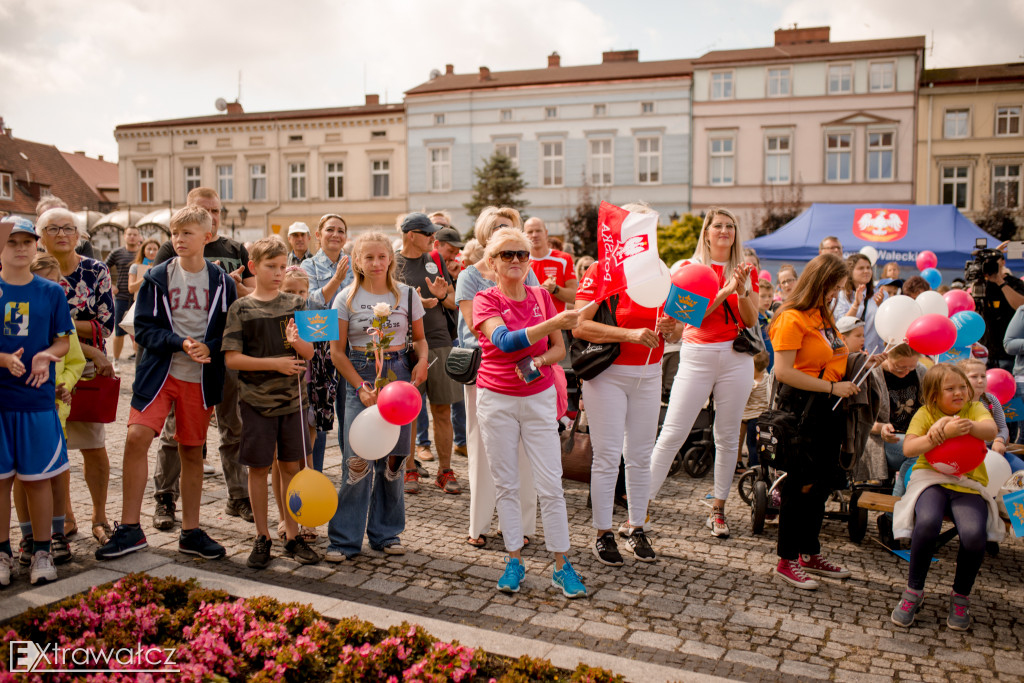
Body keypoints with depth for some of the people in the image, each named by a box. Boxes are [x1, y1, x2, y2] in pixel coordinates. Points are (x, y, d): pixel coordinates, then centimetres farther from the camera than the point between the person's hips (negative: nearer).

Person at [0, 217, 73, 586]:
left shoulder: (52, 292, 5)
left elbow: (63, 341, 6)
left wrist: (47, 355, -15)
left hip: (38, 397, 0)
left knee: (38, 478, 5)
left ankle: (42, 552, 17)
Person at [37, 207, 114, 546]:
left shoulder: (96, 270, 0)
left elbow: (106, 325, -7)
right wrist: (90, 350, -15)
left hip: (88, 370, 0)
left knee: (93, 446, 3)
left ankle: (99, 517, 17)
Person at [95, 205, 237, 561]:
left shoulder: (222, 282, 3)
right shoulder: (157, 277, 1)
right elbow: (144, 328, -4)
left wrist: (209, 348, -16)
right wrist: (181, 343, -19)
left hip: (200, 378, 1)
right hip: (160, 371, -1)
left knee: (192, 451, 8)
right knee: (137, 437, -15)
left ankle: (190, 531, 19)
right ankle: (130, 528, -1)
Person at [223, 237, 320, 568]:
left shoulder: (295, 304, 6)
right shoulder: (241, 308, -2)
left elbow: (309, 352, 4)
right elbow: (231, 358, -8)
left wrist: (295, 341, -18)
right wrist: (274, 363, -15)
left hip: (292, 398, 2)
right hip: (256, 400, -2)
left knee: (291, 466, 8)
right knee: (258, 467, 5)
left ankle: (292, 537, 19)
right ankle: (262, 538, 18)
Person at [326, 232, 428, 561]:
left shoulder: (407, 294, 5)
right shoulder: (347, 298, 0)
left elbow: (419, 338, 14)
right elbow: (337, 351, -1)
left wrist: (422, 360, -8)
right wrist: (361, 388, -11)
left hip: (398, 375, 2)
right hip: (360, 376, -2)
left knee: (393, 458, 6)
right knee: (358, 459, -8)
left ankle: (386, 532, 22)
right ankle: (344, 539, 5)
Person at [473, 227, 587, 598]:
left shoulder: (542, 297, 4)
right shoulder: (485, 300, -6)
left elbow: (559, 349, 8)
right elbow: (504, 340, -24)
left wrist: (539, 362, -14)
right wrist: (553, 323, -34)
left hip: (539, 397, 2)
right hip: (496, 399, -1)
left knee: (551, 485, -1)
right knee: (506, 484, 6)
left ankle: (561, 566, 9)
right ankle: (514, 560, 18)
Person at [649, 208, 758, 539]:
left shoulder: (746, 271, 10)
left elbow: (752, 320, 3)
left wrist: (742, 290, -13)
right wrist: (725, 291, -19)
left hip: (736, 356, 2)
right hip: (696, 356, -2)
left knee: (728, 436, 7)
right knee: (671, 434, -6)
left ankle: (718, 509, 20)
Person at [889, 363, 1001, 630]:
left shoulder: (974, 409, 6)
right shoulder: (925, 413, 2)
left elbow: (991, 431, -17)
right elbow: (908, 448, -14)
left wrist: (966, 425, -39)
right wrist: (944, 434, -30)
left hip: (969, 485, 1)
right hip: (932, 479, -1)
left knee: (974, 534, -29)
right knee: (927, 522, -33)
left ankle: (961, 595, 0)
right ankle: (914, 590, -10)